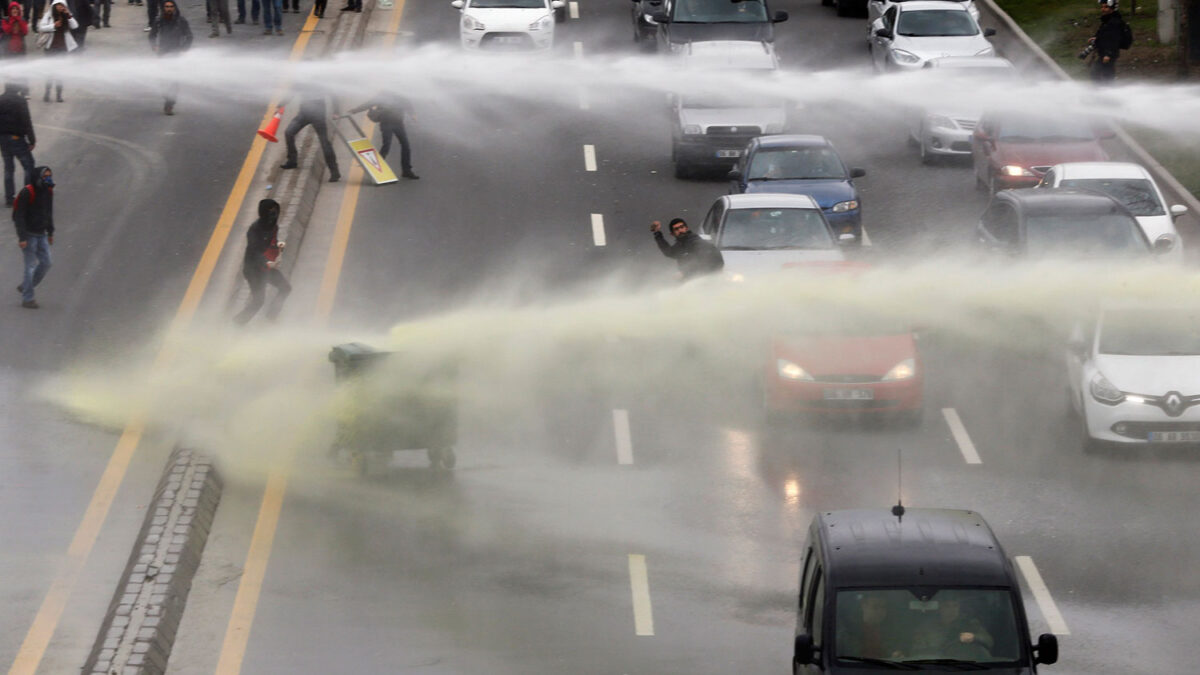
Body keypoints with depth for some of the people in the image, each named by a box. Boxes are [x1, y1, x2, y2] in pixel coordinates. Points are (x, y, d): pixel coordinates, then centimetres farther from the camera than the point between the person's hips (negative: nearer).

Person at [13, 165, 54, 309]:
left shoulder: (48, 191, 5)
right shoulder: (27, 193, -18)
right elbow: (18, 216, -18)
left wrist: (50, 232, 18)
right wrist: (22, 237, -22)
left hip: (41, 234, 8)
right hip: (28, 235, -8)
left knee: (45, 263, 6)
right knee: (30, 265, -5)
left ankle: (24, 287, 23)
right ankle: (27, 298, 3)